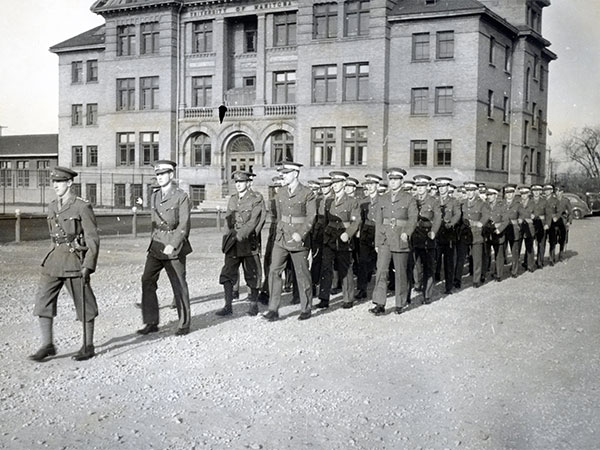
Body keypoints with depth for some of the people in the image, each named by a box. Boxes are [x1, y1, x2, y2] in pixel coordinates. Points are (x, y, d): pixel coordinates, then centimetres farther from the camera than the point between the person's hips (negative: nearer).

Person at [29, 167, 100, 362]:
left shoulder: (82, 207, -10)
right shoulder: (52, 207, 11)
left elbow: (93, 240, -12)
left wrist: (88, 266, -18)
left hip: (74, 261, -6)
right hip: (53, 261, 7)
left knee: (84, 305, 5)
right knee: (43, 301, 1)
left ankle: (89, 346, 17)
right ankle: (47, 345, 9)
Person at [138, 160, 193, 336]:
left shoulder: (181, 197, -7)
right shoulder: (154, 196, 13)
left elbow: (184, 224, -14)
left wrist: (173, 244, -25)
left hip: (174, 247, -6)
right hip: (156, 246, 6)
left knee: (179, 285, 1)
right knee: (147, 281, -1)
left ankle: (184, 323, 13)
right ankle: (151, 322, 8)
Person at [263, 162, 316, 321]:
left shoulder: (307, 194, -8)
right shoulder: (280, 193, 8)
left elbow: (311, 217, -11)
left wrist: (301, 234, -22)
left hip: (299, 240, -4)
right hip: (281, 239, 5)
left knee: (302, 274, 5)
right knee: (274, 271, -5)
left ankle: (306, 309, 20)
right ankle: (273, 310, -2)